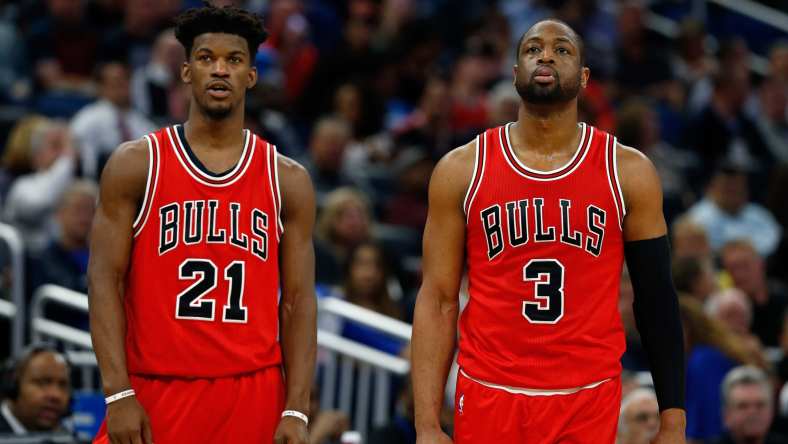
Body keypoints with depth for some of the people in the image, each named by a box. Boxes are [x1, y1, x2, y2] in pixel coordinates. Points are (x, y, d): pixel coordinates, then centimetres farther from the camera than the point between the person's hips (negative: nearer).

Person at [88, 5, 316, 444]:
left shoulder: (287, 179, 8)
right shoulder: (136, 164, 3)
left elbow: (299, 300, 6)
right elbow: (105, 280, -2)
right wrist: (118, 393, -12)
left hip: (254, 393, 2)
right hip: (155, 393, -2)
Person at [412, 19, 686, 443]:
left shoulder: (628, 172, 1)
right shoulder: (462, 170, 0)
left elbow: (656, 298, 5)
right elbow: (438, 300, 0)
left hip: (589, 401, 0)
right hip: (488, 395, 0)